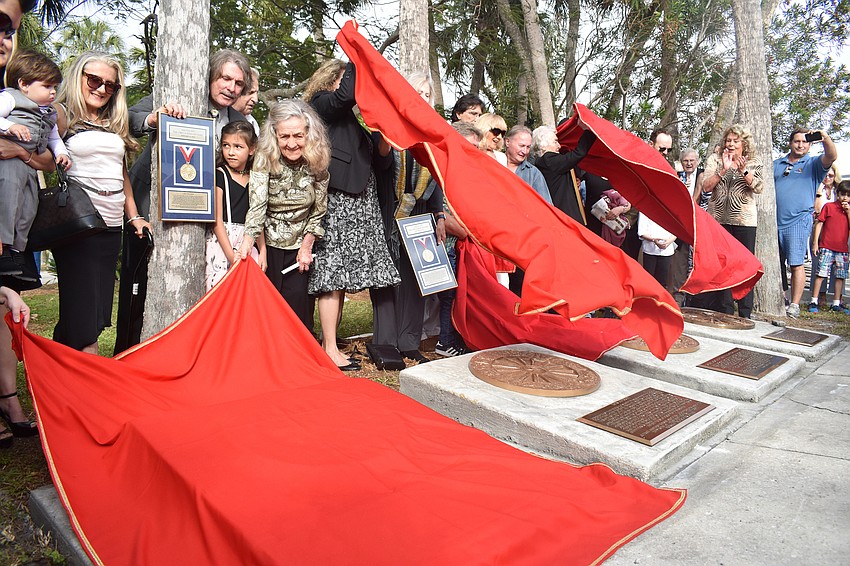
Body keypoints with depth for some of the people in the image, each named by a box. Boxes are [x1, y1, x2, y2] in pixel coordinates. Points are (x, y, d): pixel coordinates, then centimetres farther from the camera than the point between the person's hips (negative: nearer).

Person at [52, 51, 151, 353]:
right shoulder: (61, 114, 2)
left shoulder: (115, 123, 20)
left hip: (111, 226, 6)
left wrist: (134, 216, 18)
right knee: (82, 309, -6)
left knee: (98, 310, 8)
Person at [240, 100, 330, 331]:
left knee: (297, 299, -5)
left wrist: (306, 246, -6)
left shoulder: (317, 164, -9)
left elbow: (319, 210, -1)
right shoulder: (265, 161, -15)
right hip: (269, 244, -1)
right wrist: (248, 240, -40)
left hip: (301, 245, 1)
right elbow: (257, 203, -26)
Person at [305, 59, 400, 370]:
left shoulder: (355, 120, 25)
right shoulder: (321, 104, 4)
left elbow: (383, 162, 20)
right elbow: (347, 94, -19)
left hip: (360, 204, 7)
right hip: (336, 201, -7)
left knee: (340, 275, 6)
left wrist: (384, 139, 1)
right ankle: (330, 349, -2)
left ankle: (329, 342, 12)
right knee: (333, 273, -7)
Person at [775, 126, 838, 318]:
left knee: (796, 264, -7)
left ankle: (794, 305, -2)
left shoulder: (813, 164, 8)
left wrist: (825, 137, -29)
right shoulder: (777, 164, 17)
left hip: (798, 222, -4)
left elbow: (832, 156, -13)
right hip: (775, 221, 4)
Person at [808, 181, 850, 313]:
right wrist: (815, 243, -5)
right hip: (826, 247, -4)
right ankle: (814, 301, -4)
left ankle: (836, 303, 14)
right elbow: (819, 224, 1)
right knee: (821, 274, -7)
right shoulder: (828, 206, 2)